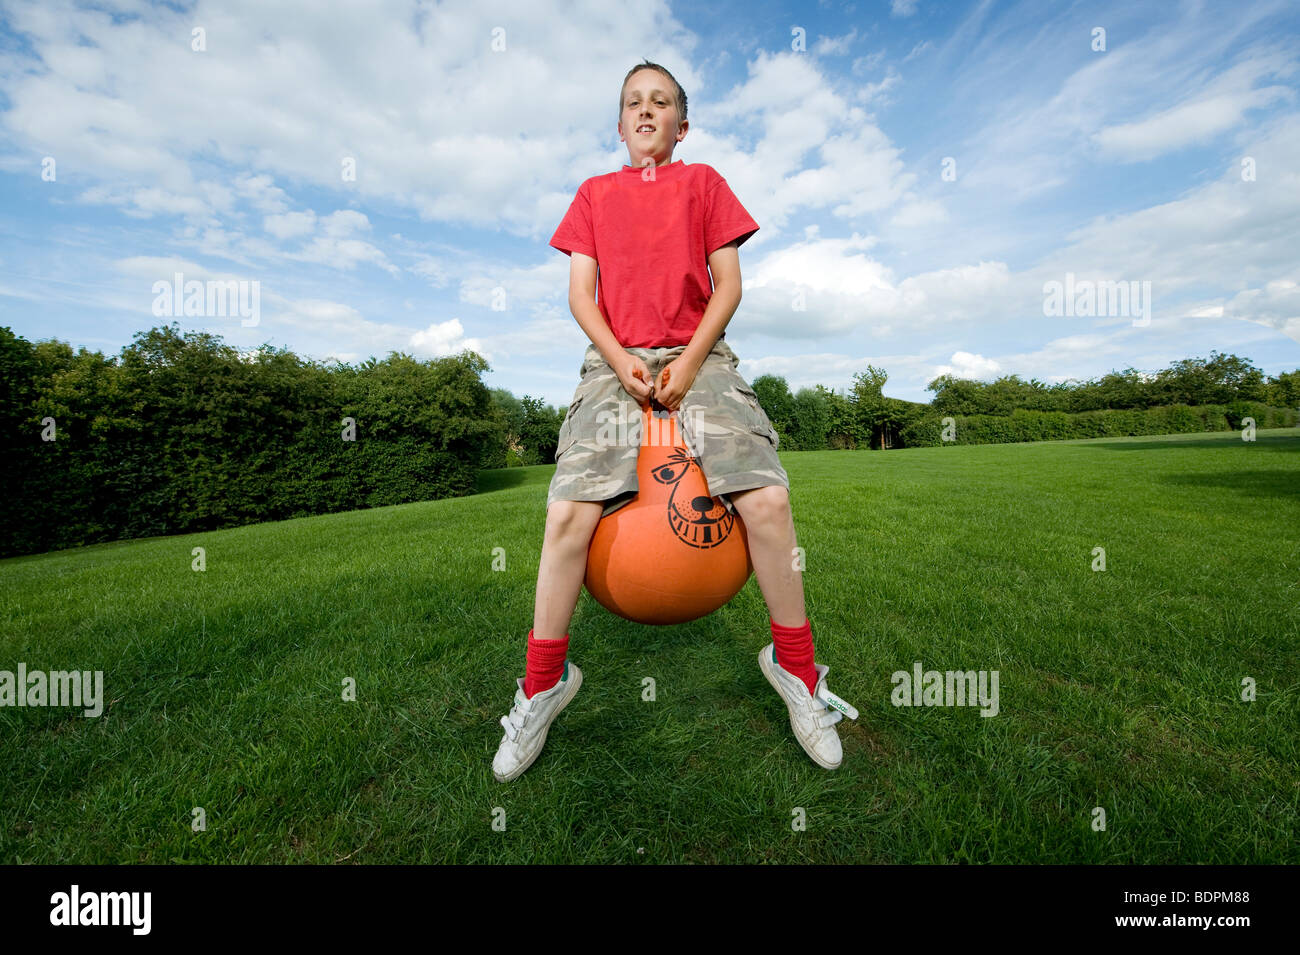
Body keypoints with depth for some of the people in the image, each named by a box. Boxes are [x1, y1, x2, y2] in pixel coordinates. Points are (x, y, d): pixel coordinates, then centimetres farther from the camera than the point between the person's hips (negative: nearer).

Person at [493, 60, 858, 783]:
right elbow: (580, 294, 11)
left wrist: (688, 364, -8)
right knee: (568, 512, -19)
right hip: (616, 362, 1)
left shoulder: (703, 181, 20)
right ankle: (543, 684, 3)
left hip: (699, 358, 0)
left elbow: (728, 284, 9)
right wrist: (621, 363, -8)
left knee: (767, 499, -21)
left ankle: (795, 665, 3)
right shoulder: (595, 193, 22)